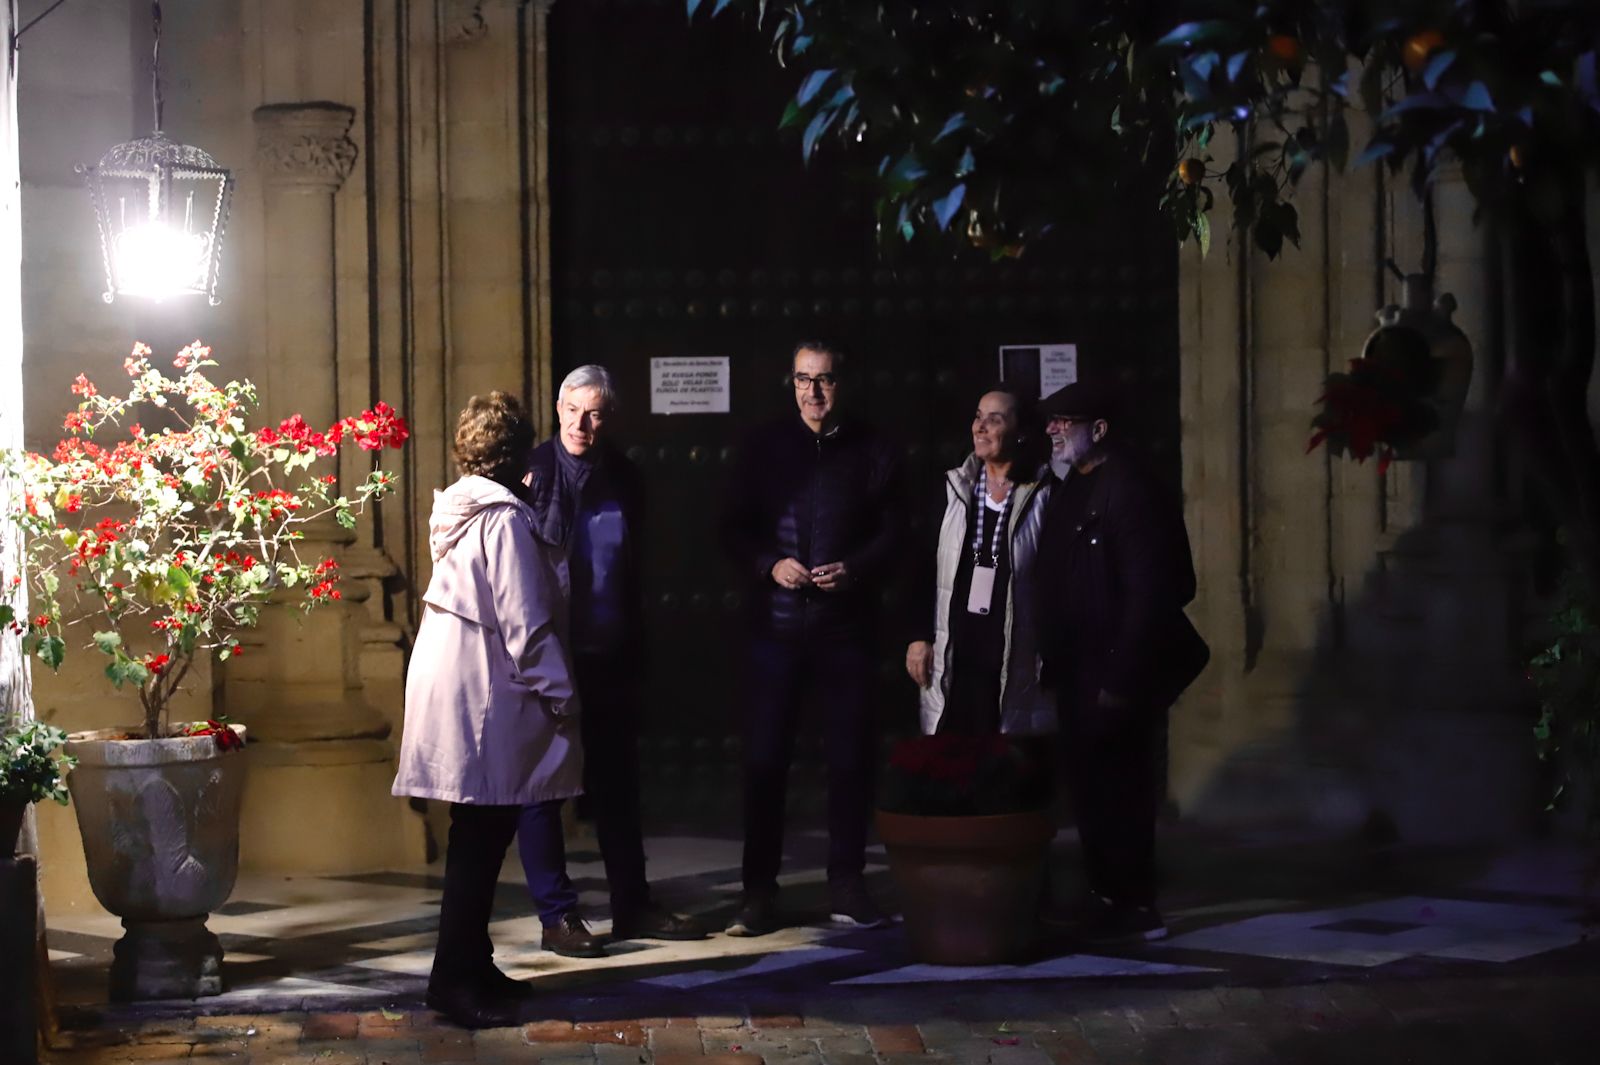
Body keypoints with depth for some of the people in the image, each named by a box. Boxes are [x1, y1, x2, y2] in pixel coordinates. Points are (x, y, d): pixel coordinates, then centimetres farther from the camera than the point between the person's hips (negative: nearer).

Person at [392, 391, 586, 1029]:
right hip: (484, 694, -9)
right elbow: (524, 622, -18)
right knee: (481, 836, -4)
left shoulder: (460, 508, 11)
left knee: (483, 832, 14)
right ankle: (457, 978, -1)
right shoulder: (504, 517, -16)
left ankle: (471, 967, 21)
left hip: (453, 682, 9)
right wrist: (559, 694, -12)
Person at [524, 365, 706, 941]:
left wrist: (634, 649, 15)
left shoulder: (623, 478, 7)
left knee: (617, 782, 10)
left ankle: (633, 904, 18)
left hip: (609, 655, 5)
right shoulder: (534, 469, -8)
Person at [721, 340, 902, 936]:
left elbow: (893, 535, 3)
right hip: (776, 626, 0)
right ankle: (758, 893, 8)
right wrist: (770, 564, -11)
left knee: (851, 758, 5)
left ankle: (847, 887, 16)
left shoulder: (873, 454, 5)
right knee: (763, 759, 0)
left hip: (847, 626, 0)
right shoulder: (764, 447, 7)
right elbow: (734, 529, 7)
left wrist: (855, 569, -14)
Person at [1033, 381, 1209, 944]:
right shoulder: (1070, 492, 13)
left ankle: (1133, 907, 7)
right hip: (1078, 672, 8)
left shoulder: (1130, 491, -14)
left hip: (1117, 672, -8)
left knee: (1118, 788, -2)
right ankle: (1108, 898, 20)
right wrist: (1052, 661, 9)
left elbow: (1149, 595, -19)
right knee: (1091, 787, 12)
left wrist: (1121, 681, -20)